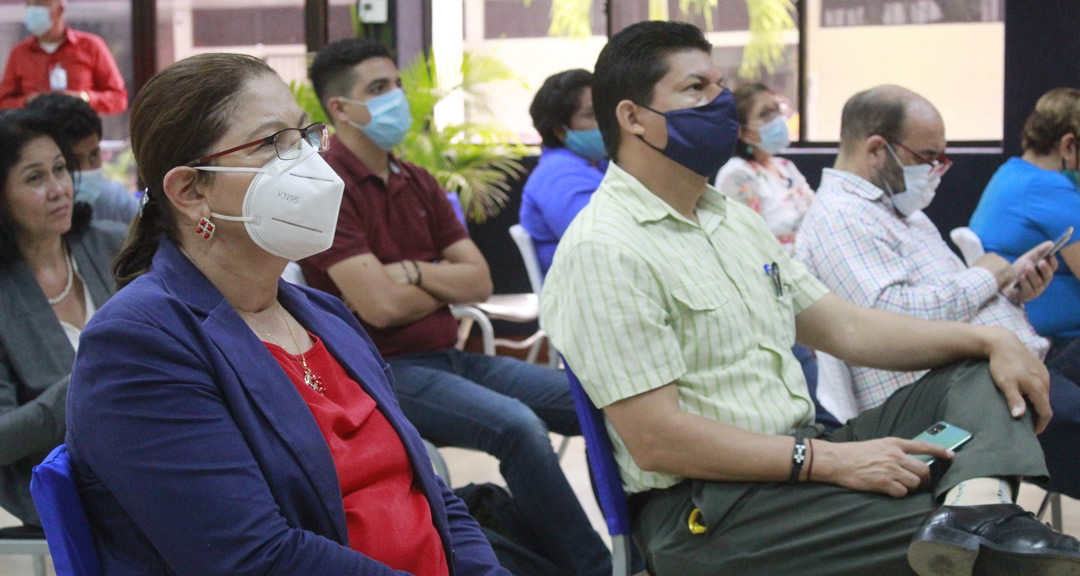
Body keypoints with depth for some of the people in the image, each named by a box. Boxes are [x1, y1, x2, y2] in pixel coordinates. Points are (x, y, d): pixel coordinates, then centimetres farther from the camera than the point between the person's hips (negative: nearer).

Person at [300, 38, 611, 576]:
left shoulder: (417, 182, 14)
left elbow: (480, 280, 8)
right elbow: (381, 305, -19)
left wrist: (414, 273, -11)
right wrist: (446, 282, 0)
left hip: (450, 356, 9)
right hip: (389, 371, -8)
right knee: (518, 425, -31)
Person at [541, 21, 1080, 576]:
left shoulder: (732, 220, 18)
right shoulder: (602, 252, -13)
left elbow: (844, 328, 17)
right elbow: (656, 440, -20)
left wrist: (990, 339, 3)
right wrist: (829, 460, -22)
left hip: (802, 462, 10)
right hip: (704, 507, -10)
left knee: (981, 376, -4)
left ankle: (975, 510, -28)